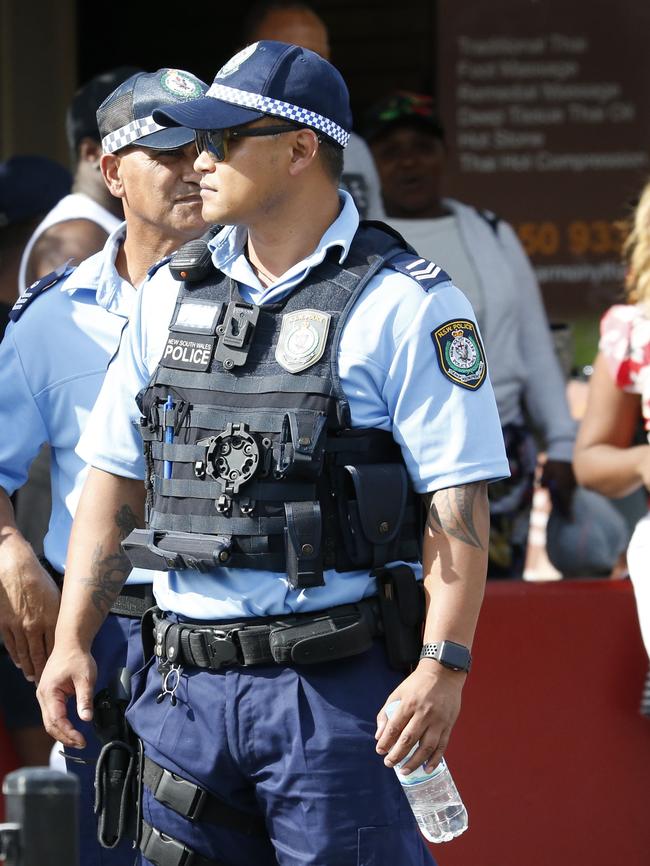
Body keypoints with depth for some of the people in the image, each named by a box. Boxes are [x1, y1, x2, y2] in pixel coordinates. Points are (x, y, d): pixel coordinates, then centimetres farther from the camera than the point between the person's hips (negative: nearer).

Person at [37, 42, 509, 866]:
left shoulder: (405, 305, -5)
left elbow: (459, 501, -10)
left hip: (331, 682, -6)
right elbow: (114, 475, 17)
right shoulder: (172, 295, 13)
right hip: (185, 681, 6)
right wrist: (71, 640, 9)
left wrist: (444, 667, -18)